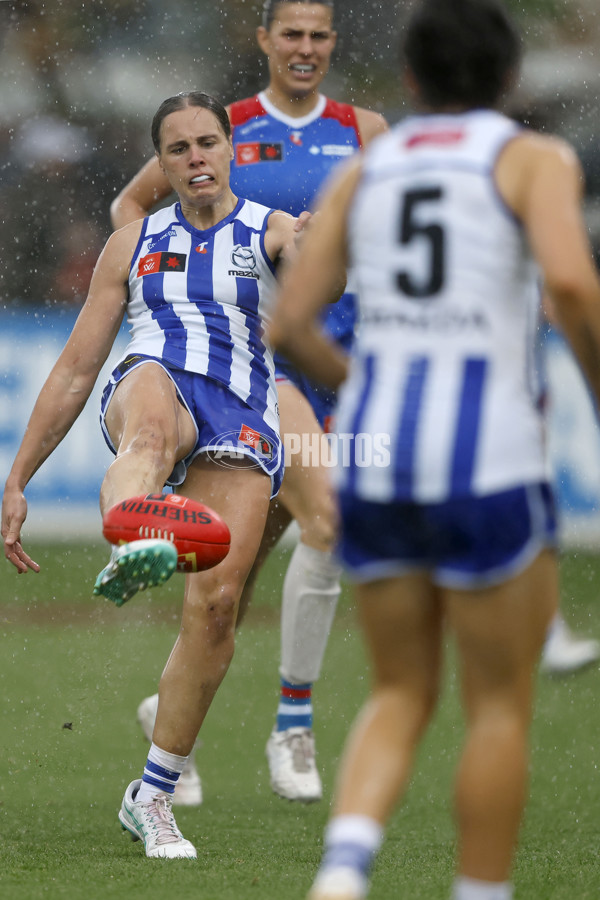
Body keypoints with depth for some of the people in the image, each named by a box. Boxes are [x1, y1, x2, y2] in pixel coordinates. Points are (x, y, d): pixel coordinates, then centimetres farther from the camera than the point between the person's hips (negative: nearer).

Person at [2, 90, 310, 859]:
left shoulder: (270, 232, 17)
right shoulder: (134, 245, 22)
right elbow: (74, 371, 22)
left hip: (240, 421, 0)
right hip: (151, 389, 0)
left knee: (216, 602, -14)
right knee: (153, 427, -40)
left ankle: (152, 797, 0)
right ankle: (130, 550, -76)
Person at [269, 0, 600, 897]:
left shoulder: (363, 173, 13)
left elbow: (291, 326, 8)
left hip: (374, 453, 4)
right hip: (489, 460, -4)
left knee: (400, 697, 15)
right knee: (501, 707, 9)